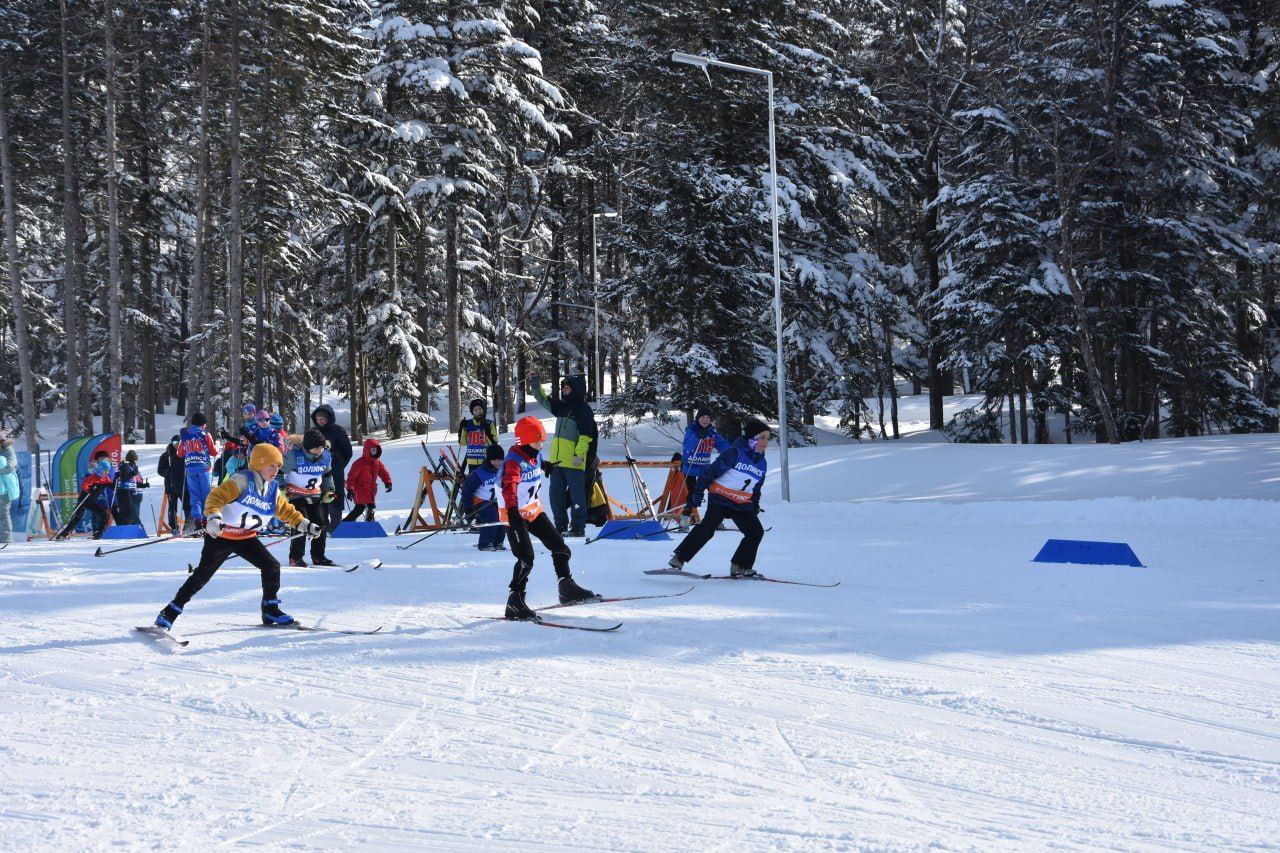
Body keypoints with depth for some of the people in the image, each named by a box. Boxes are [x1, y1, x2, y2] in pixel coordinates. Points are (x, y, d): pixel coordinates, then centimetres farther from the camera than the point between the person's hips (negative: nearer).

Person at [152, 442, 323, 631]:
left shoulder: (273, 490, 3)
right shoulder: (243, 480, -18)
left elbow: (286, 511, 16)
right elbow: (216, 496, -25)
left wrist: (305, 525, 5)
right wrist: (213, 517, -41)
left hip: (247, 538, 6)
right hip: (219, 536, -6)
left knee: (272, 567, -4)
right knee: (203, 574, -10)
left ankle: (270, 610, 13)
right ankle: (170, 612, -4)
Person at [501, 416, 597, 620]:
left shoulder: (536, 456, 5)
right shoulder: (513, 461, -22)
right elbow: (509, 487, -39)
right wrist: (513, 511, -54)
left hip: (534, 510, 9)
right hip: (515, 514, -9)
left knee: (559, 547, 9)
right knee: (526, 558, -18)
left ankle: (567, 589, 24)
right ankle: (515, 602, -12)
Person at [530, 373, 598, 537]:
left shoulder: (583, 410, -5)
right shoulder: (562, 407, 18)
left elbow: (585, 435, -12)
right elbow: (543, 400, 28)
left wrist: (579, 454, -20)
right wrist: (536, 383, 17)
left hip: (574, 462, -8)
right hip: (557, 460, 8)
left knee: (576, 494, -4)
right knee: (556, 493, 9)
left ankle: (578, 528, -2)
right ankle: (561, 525, 17)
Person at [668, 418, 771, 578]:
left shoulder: (762, 463, 11)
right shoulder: (735, 453, -12)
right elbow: (712, 470, -12)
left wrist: (755, 508, 20)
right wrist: (698, 491, -15)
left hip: (742, 505, 7)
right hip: (721, 498, -7)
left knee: (756, 532, -4)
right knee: (707, 528, -19)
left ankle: (740, 567, 5)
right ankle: (679, 559, -15)